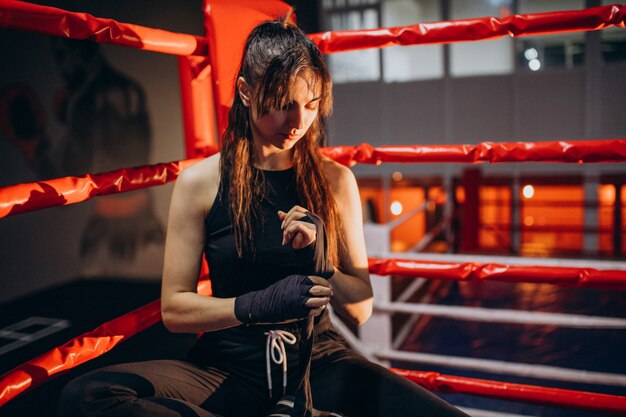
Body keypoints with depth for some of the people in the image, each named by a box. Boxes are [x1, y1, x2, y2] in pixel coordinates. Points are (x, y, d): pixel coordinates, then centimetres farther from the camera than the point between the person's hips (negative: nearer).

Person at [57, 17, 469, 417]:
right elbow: (174, 309, -4)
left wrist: (320, 266, -16)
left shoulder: (335, 180, 1)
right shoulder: (200, 182, -4)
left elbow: (361, 308, 4)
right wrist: (257, 305, -21)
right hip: (231, 366, 1)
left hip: (319, 362, 0)